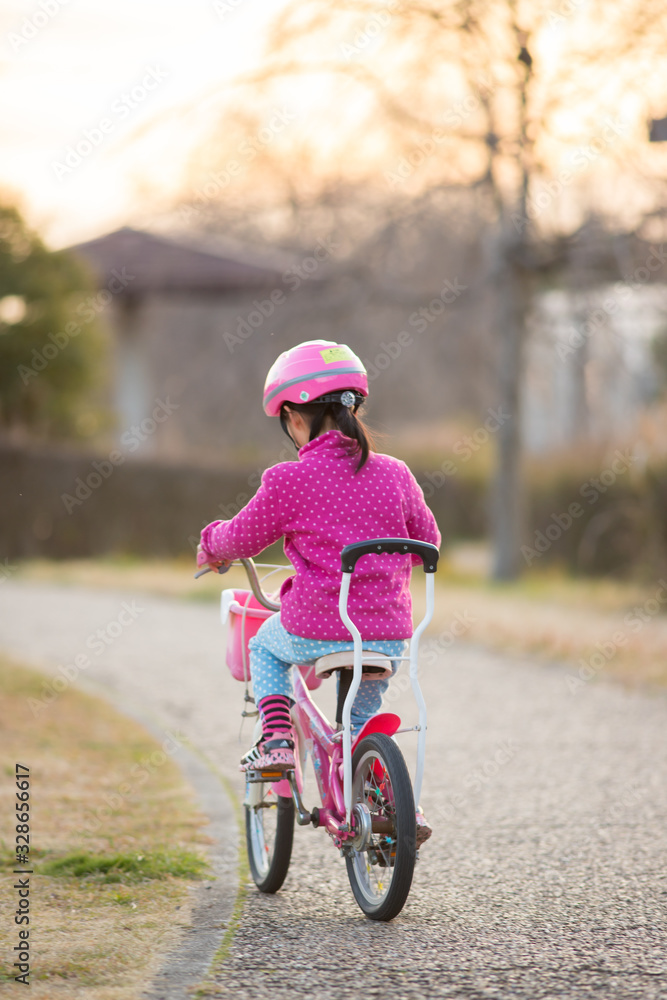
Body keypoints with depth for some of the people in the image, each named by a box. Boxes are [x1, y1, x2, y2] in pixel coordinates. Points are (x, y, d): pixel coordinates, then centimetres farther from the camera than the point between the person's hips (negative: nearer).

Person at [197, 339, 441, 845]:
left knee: (264, 648, 30)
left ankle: (277, 738, 14)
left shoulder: (289, 481, -8)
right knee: (362, 719, 27)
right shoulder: (394, 475, 4)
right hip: (388, 633, 4)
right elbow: (427, 540, 16)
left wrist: (212, 544, 28)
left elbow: (243, 538, 5)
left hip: (316, 631, -4)